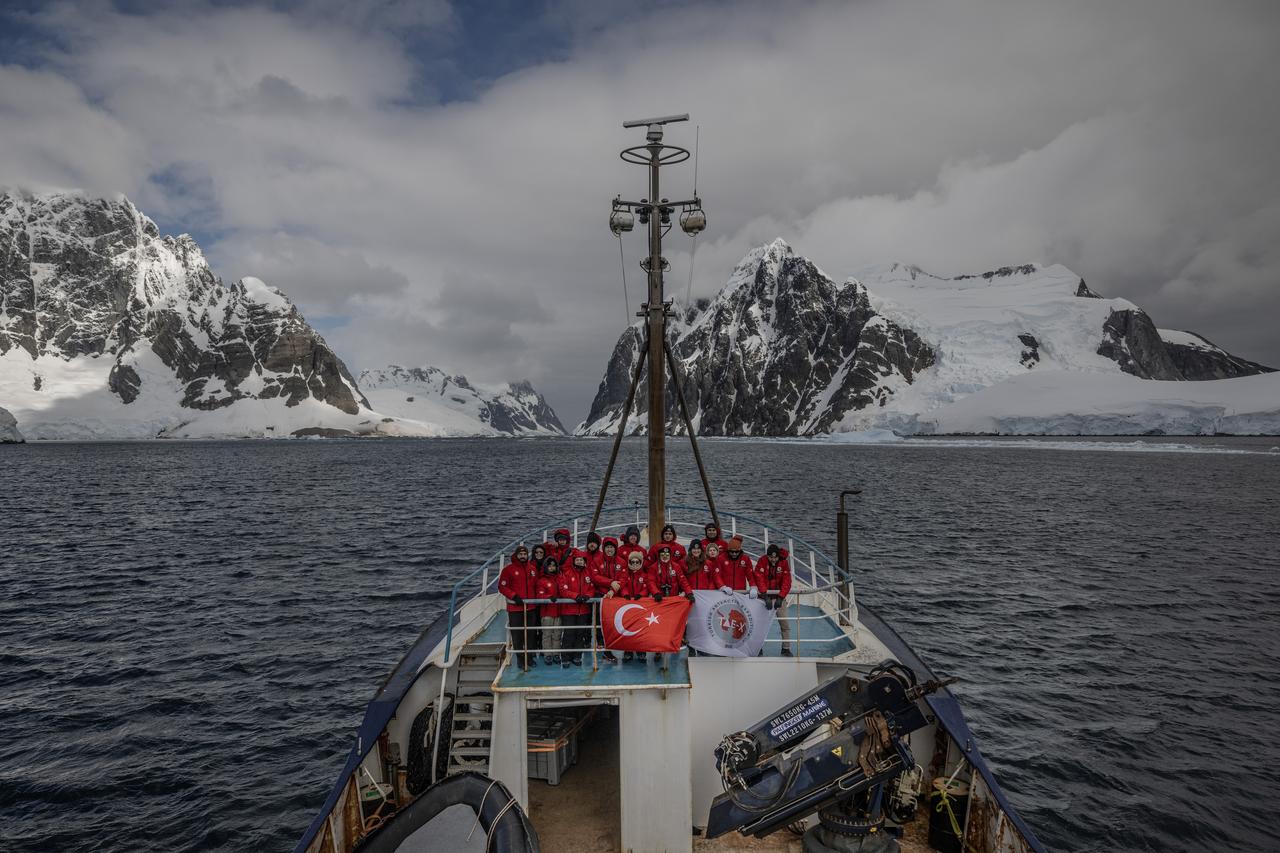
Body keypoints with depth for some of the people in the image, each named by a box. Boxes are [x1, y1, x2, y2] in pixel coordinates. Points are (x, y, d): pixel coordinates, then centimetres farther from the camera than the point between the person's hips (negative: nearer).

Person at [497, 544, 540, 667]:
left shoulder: (533, 568, 8)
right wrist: (514, 596, -17)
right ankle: (521, 659, 11)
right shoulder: (508, 569, -5)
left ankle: (530, 657, 23)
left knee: (531, 634, 10)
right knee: (517, 635, 1)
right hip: (515, 608, -4)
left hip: (531, 607, 4)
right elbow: (502, 587, -7)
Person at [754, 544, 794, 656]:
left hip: (779, 596, 0)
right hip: (765, 596, 0)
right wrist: (766, 596, -31)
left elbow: (786, 582, -15)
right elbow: (759, 579, -22)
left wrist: (780, 598, -26)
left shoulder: (784, 562, -11)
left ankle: (786, 648, 8)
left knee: (785, 624, -2)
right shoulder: (762, 561, -14)